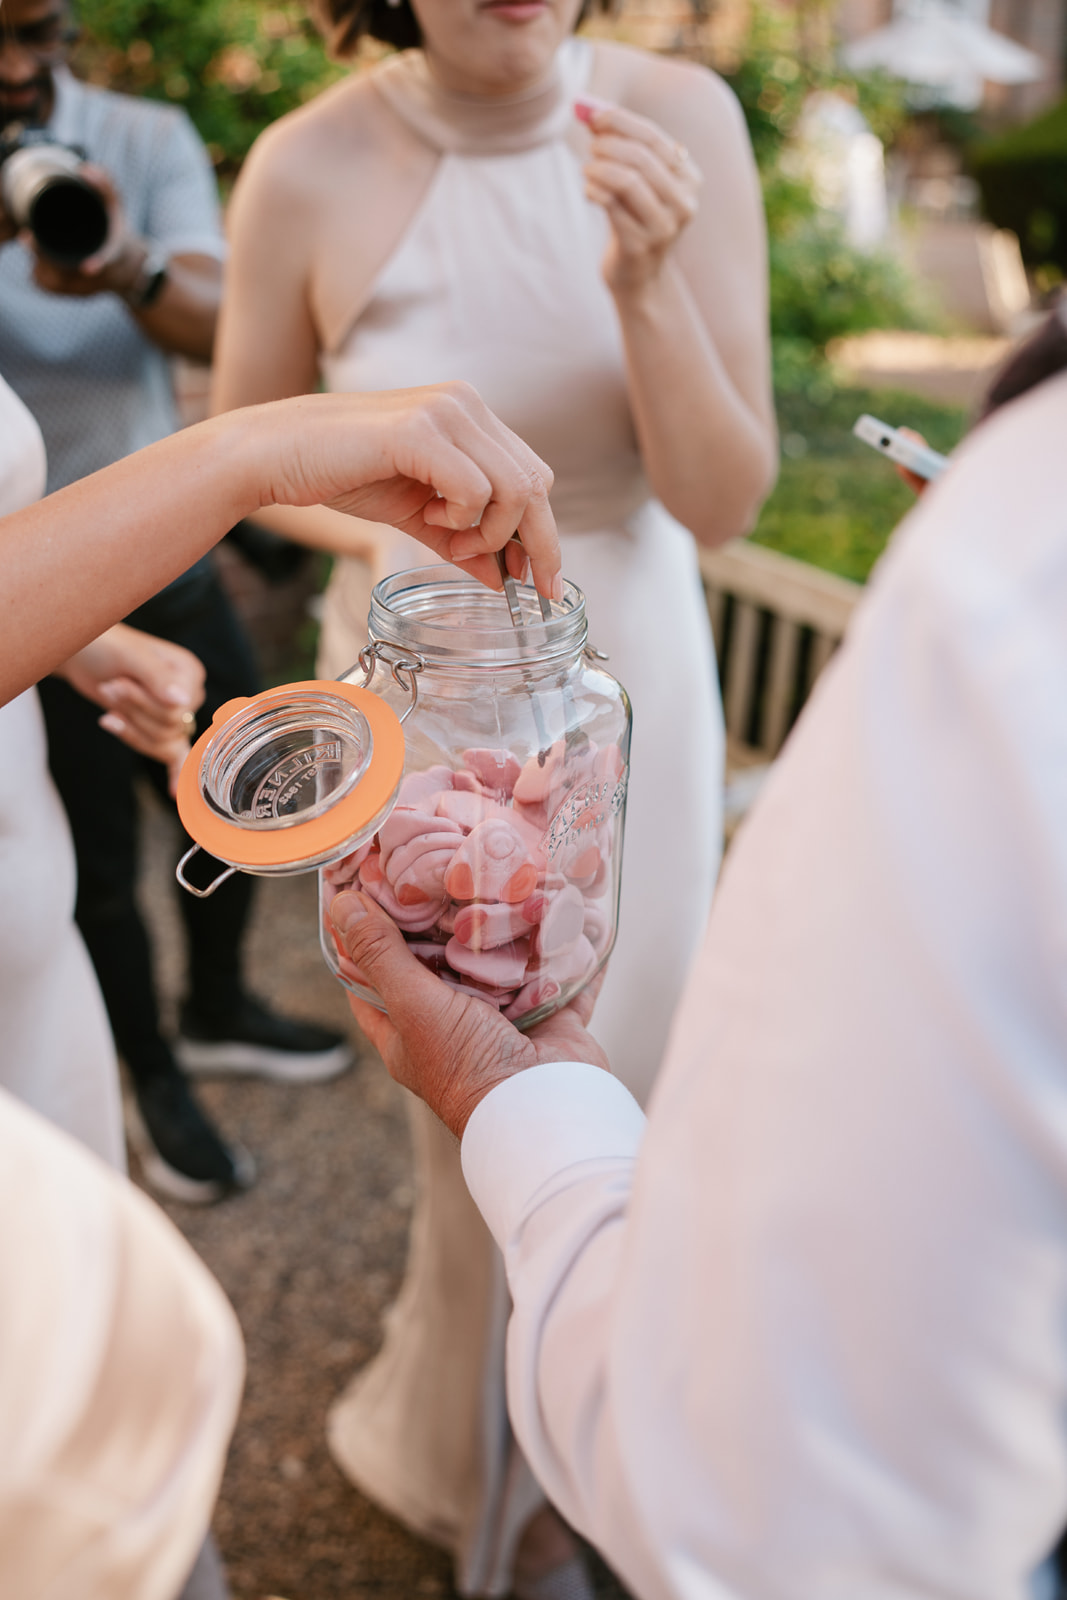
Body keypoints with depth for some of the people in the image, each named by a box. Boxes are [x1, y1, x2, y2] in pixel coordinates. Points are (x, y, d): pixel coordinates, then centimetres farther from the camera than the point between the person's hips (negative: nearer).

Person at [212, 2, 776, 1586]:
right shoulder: (308, 172, -17)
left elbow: (723, 499, -15)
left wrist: (647, 282, -31)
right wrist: (384, 537, -19)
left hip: (628, 679, 2)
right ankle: (480, 1457, 44)